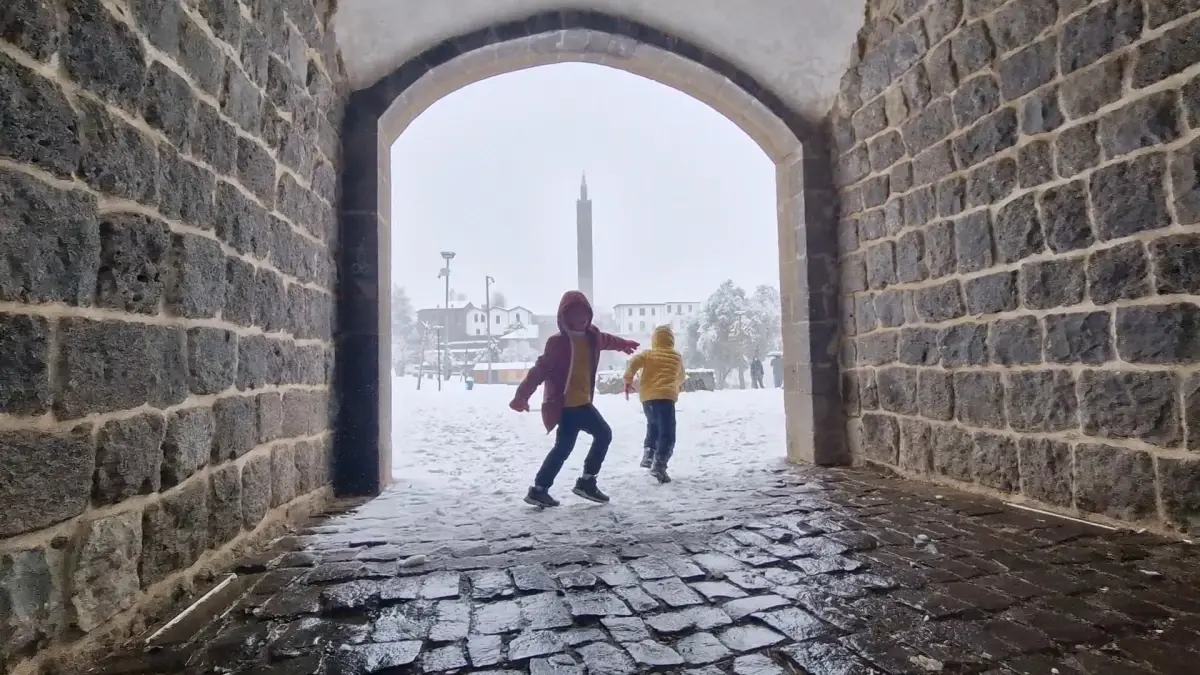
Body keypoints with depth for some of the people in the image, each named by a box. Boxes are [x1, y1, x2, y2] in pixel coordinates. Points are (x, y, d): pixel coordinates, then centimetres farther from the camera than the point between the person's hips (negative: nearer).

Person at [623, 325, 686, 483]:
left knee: (653, 426, 28)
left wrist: (628, 381, 0)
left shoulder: (647, 354, 12)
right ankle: (659, 465, -20)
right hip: (665, 397, -3)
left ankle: (648, 456, 23)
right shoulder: (677, 357, 16)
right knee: (667, 434, -5)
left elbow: (633, 362, -7)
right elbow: (681, 378, 30)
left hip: (647, 397, 3)